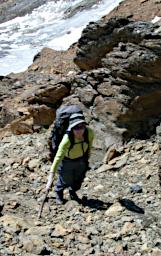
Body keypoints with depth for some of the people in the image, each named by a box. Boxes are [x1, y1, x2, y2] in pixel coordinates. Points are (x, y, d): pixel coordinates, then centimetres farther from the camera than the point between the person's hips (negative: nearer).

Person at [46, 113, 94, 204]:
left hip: (81, 160, 4)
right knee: (65, 181, 18)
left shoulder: (89, 132, -31)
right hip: (67, 161, -4)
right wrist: (51, 177, -51)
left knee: (79, 180, 26)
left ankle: (73, 192, 60)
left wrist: (88, 154, 12)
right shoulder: (67, 139, -43)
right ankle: (58, 192, 54)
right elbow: (58, 158, -46)